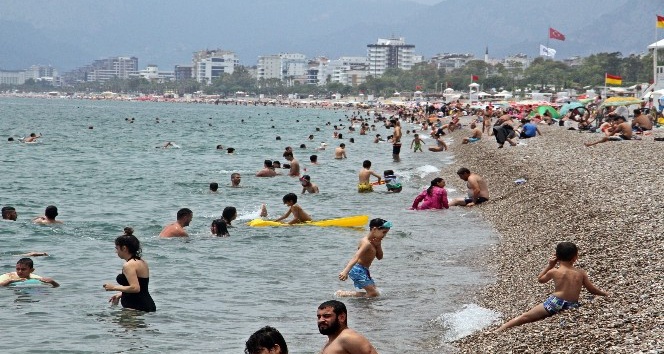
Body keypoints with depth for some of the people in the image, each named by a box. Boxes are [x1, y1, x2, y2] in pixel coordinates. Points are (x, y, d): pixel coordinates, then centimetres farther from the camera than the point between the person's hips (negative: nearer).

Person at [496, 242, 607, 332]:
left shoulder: (553, 272, 5)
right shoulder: (581, 273, 9)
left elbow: (540, 279, 24)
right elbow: (592, 289, 18)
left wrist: (550, 265, 25)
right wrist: (604, 294, 37)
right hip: (572, 307, 1)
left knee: (525, 317, 1)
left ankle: (499, 330, -5)